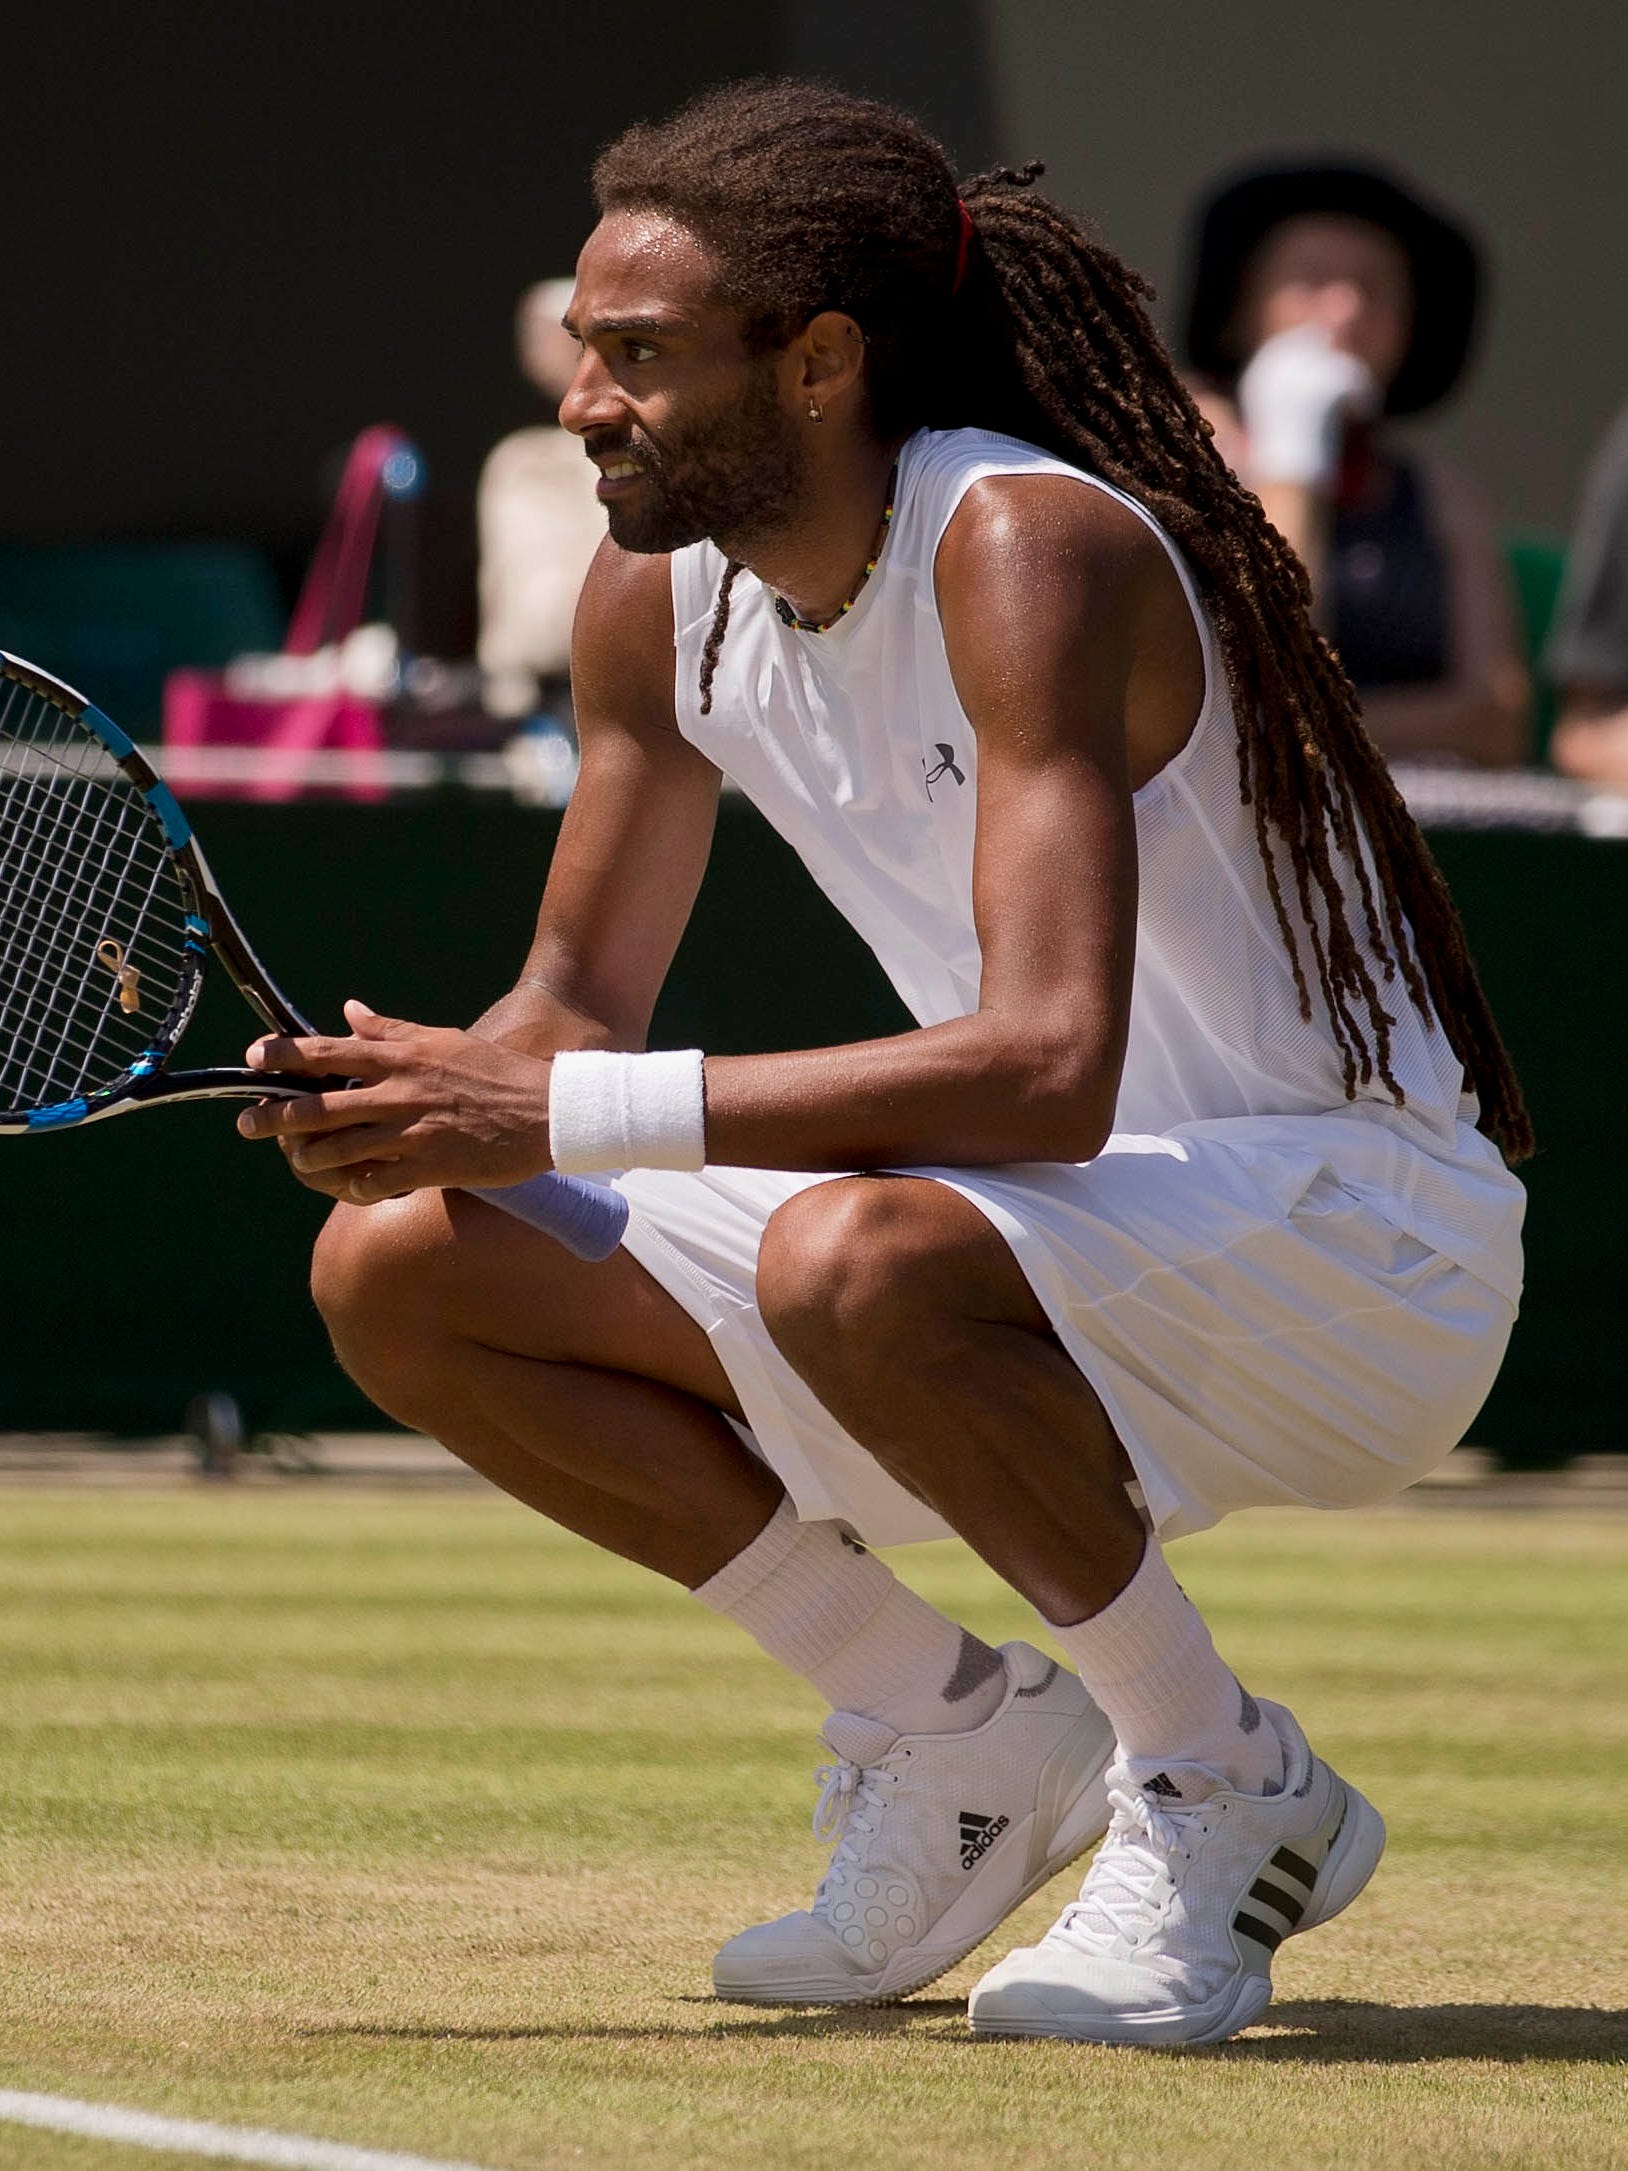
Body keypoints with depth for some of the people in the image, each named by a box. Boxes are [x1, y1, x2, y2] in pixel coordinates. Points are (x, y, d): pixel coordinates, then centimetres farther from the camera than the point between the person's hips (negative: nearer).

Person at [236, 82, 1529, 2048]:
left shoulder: (1031, 548, -24)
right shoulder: (656, 598, 0)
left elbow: (1050, 1063, -35)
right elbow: (577, 1004, 11)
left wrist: (567, 1113, -34)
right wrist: (421, 1095, -14)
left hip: (1363, 1243, -8)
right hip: (1070, 1246, 8)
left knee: (855, 1257, -38)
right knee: (396, 1271, -3)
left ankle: (1227, 1793, -13)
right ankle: (963, 1739, 8)